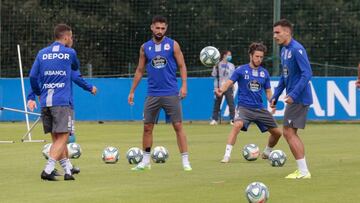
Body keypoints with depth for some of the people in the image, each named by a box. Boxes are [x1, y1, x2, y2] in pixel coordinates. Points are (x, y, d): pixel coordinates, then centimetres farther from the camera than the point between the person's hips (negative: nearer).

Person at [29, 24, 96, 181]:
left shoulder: (42, 53, 10)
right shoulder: (69, 53, 2)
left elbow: (33, 76, 7)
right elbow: (76, 68, 22)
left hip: (45, 102, 5)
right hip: (62, 102, -5)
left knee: (56, 138, 12)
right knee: (62, 138, -5)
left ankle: (67, 170, 14)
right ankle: (48, 170, -19)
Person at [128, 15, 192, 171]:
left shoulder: (172, 45, -1)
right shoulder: (145, 47, 7)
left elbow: (182, 66, 1)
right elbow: (140, 70, 14)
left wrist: (184, 85, -12)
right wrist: (132, 91, 13)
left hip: (171, 94, -3)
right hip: (153, 94, 3)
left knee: (178, 126, -4)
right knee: (147, 127, 5)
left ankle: (185, 161, 0)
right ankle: (145, 161, 16)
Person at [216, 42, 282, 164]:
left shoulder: (264, 73, 8)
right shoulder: (241, 70, -4)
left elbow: (268, 91, 14)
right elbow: (229, 82, -12)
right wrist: (221, 90, -35)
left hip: (260, 108, 5)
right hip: (244, 107, -5)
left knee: (277, 133, 6)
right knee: (238, 125, -35)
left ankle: (267, 153, 36)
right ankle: (227, 155, -30)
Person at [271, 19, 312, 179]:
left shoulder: (297, 49, -17)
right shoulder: (284, 50, 13)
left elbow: (307, 74, -23)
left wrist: (293, 95, -25)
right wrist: (275, 96, 18)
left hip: (299, 99, -10)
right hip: (293, 99, 10)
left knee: (289, 132, -8)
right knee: (290, 133, 13)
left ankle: (303, 171, -4)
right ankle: (302, 170, 19)